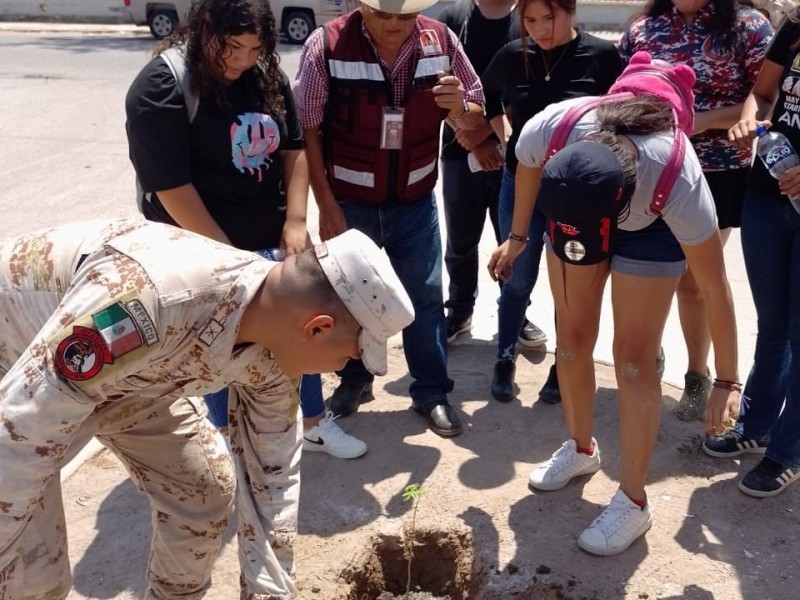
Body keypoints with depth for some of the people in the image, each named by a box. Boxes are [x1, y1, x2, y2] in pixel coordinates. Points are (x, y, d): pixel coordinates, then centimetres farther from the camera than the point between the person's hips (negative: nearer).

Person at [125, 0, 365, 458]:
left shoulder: (268, 75, 0)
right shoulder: (161, 88, -17)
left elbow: (294, 148, 5)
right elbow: (171, 186, -20)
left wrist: (295, 221, -7)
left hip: (273, 236, 6)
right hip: (206, 247, -5)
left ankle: (315, 422, 35)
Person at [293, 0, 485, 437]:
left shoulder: (441, 41, -9)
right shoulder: (327, 45, -16)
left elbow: (476, 118, 1)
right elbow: (306, 129, -11)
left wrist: (459, 107, -23)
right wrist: (326, 205, -13)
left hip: (415, 202, 2)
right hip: (349, 203, -1)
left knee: (425, 297, 9)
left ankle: (431, 392, 26)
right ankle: (354, 380, 36)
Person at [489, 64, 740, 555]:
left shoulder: (679, 184, -41)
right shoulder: (548, 129, -36)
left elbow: (716, 286, -28)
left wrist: (727, 380, -19)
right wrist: (516, 238, 5)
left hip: (651, 226, -3)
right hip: (574, 206, 4)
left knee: (633, 357, -7)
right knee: (572, 337, 8)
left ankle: (633, 502, 6)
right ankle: (581, 449, 31)